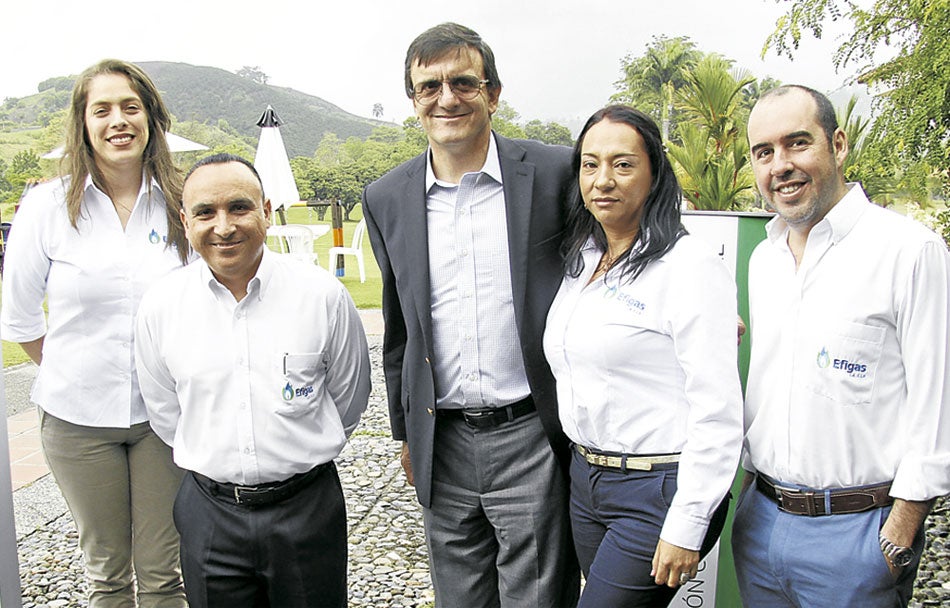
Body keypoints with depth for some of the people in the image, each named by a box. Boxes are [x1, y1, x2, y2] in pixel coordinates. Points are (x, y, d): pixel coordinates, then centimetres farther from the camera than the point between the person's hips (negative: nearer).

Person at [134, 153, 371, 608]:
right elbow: (165, 415, 9)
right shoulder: (159, 306, -4)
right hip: (209, 514, 1)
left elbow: (349, 398, 4)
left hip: (307, 507, -1)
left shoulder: (323, 294, -9)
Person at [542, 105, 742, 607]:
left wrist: (686, 527, -18)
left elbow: (718, 411, -18)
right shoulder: (581, 261, 7)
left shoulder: (691, 266, -15)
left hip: (659, 490, -7)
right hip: (585, 480, 7)